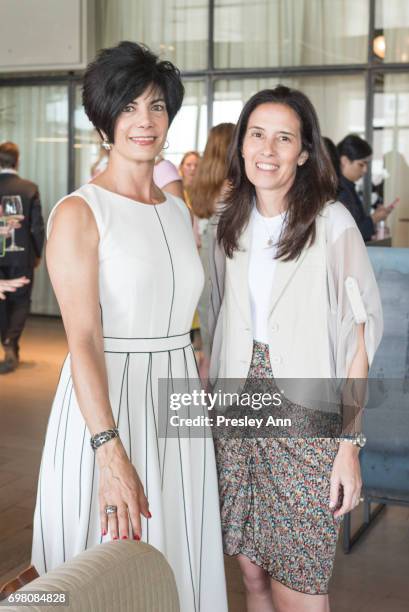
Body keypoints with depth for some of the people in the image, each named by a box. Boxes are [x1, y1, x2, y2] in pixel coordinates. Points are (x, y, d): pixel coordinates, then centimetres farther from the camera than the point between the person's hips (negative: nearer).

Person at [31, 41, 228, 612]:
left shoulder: (179, 211, 10)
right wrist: (112, 455, -28)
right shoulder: (79, 213, -11)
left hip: (177, 408, 6)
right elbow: (84, 340, -19)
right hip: (104, 407, -6)